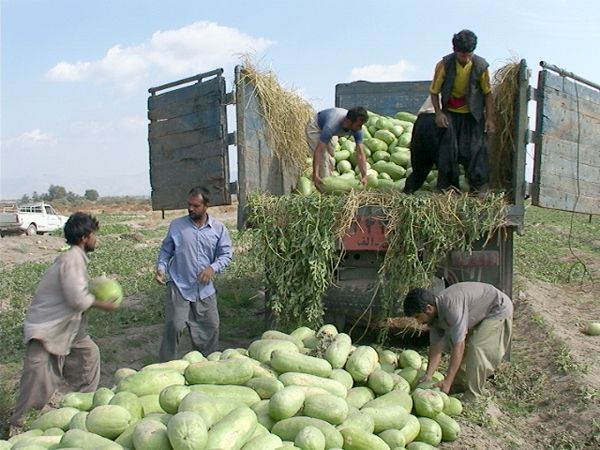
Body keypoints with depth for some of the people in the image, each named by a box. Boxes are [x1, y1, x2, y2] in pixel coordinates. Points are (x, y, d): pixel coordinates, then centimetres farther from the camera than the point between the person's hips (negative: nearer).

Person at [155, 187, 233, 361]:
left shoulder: (219, 229, 1)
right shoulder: (177, 225, 0)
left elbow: (226, 254, 3)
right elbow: (166, 250, 8)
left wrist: (213, 268, -15)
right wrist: (161, 268, -9)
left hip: (205, 288, 2)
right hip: (179, 286, -2)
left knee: (210, 327, 11)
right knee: (174, 326, -9)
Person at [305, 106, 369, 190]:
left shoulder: (357, 129, -30)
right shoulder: (331, 126, -46)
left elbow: (360, 153, -27)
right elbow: (318, 151, -46)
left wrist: (364, 176, -36)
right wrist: (315, 175, -53)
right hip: (315, 128, -6)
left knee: (330, 160, 10)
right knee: (323, 158, -19)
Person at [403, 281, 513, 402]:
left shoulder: (451, 306, -38)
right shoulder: (433, 315, -11)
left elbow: (459, 346, -37)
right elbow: (436, 347, -7)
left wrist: (447, 381, -35)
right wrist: (428, 376, -17)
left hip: (498, 309, -9)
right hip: (479, 315, 9)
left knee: (476, 347, -20)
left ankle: (471, 397, -11)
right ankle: (460, 385, 17)